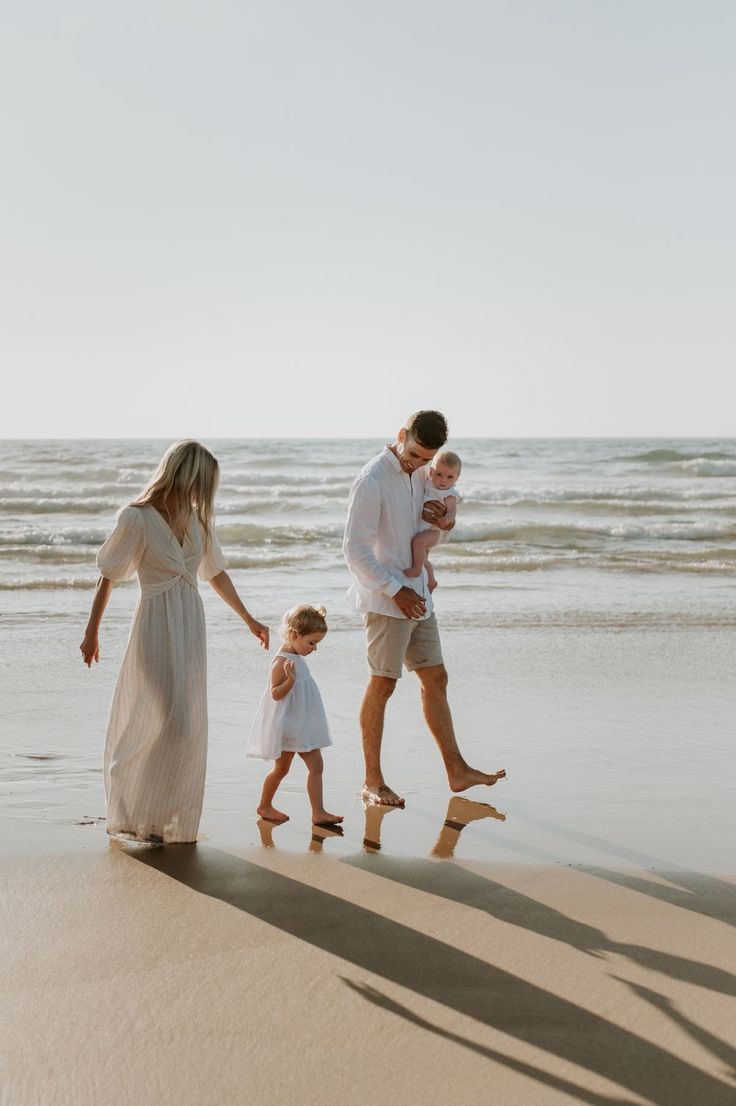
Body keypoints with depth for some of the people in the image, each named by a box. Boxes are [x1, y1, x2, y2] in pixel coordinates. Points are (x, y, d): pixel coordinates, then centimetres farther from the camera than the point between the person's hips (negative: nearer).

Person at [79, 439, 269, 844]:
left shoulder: (196, 519, 9)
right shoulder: (137, 518, -10)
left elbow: (216, 573, 19)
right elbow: (107, 578, -4)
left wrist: (249, 619, 23)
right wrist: (91, 632, -3)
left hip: (191, 628, 6)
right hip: (157, 627, -6)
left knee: (187, 727, 7)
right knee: (172, 722, -9)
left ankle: (170, 819, 19)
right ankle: (140, 817, 6)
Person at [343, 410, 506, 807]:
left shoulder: (418, 475, 10)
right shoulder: (372, 480, -16)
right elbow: (355, 549, -18)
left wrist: (441, 520, 0)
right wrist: (395, 590, -18)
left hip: (416, 595, 9)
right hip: (385, 598, -8)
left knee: (435, 678, 10)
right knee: (382, 684, -4)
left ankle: (456, 770, 17)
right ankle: (372, 781, 5)